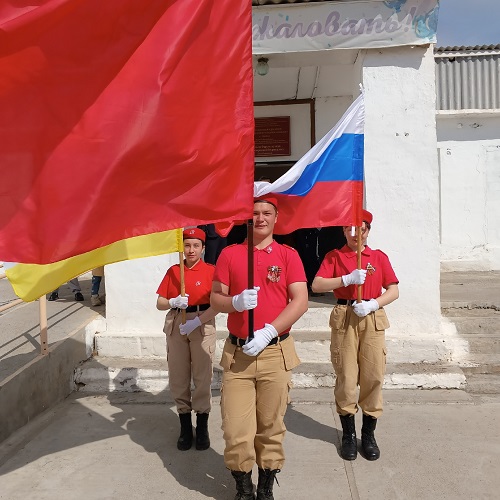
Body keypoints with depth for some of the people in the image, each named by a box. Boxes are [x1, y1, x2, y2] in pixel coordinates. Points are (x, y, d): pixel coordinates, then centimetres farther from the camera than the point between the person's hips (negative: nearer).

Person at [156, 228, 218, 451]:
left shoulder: (210, 270, -2)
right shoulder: (173, 271, 8)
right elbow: (160, 303, 9)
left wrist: (196, 321, -18)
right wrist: (173, 302, -12)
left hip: (203, 326, -3)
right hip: (176, 325, 3)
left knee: (202, 377, -2)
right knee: (178, 378, 6)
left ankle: (202, 428, 13)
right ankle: (185, 427, 21)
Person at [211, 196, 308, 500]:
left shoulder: (288, 255, 3)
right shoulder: (229, 254, 7)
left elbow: (300, 301, -4)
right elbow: (215, 299, 7)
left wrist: (269, 332, -14)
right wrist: (236, 302, -15)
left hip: (276, 352, -1)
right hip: (237, 353, 1)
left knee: (271, 427, 9)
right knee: (236, 429, 1)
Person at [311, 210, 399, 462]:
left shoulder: (379, 257, 10)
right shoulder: (334, 256, 6)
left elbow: (394, 290, 7)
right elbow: (317, 285, -6)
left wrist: (374, 304, -10)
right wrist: (348, 279, -16)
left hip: (373, 319, 1)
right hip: (344, 318, -1)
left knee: (373, 376, 2)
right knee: (346, 376, 2)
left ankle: (368, 434, 19)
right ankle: (348, 433, 18)